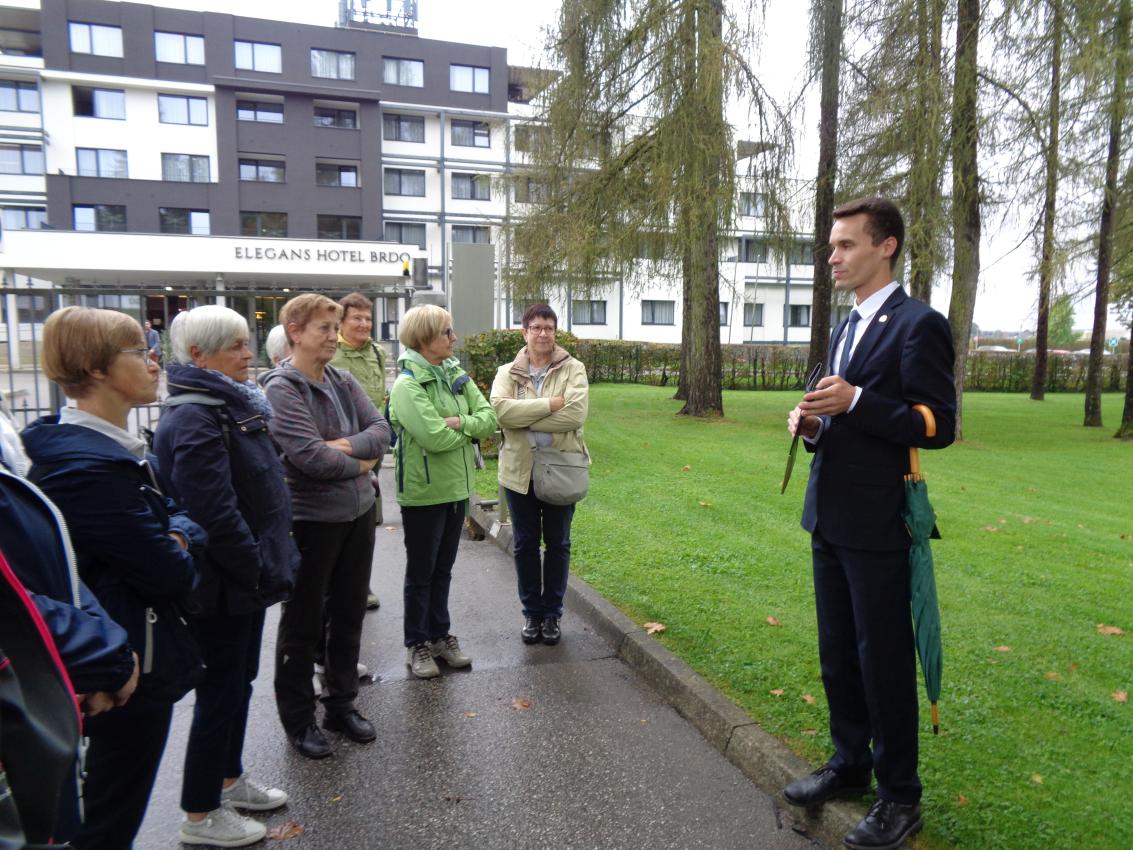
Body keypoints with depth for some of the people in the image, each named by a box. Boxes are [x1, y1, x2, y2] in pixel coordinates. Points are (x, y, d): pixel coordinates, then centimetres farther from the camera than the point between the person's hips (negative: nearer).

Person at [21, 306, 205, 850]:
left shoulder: (112, 448, 6)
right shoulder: (89, 467, -27)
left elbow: (170, 512, 11)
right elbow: (171, 576, -25)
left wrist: (180, 534, -11)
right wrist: (179, 552, -3)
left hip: (119, 658, 10)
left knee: (108, 800, 26)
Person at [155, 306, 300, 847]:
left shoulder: (230, 406, 9)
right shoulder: (193, 421, -23)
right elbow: (215, 515, -29)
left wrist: (268, 564, 14)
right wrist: (261, 571, -20)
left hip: (244, 577, 9)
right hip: (224, 584, -9)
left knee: (239, 681, 22)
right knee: (221, 691, 5)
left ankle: (228, 779, 41)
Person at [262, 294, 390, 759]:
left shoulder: (343, 381, 5)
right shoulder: (281, 389, -15)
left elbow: (381, 429, 0)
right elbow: (309, 456, -24)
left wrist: (347, 445, -18)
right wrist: (360, 464, -10)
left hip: (358, 513, 6)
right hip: (311, 519, -6)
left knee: (348, 615, 17)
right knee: (303, 622, 10)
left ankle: (342, 704, 34)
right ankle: (298, 719, 27)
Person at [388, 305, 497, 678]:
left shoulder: (458, 376, 5)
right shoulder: (407, 385, -17)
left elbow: (490, 418, 0)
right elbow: (434, 437, -26)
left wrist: (459, 422, -18)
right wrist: (470, 428, -9)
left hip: (456, 487, 6)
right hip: (423, 492, -6)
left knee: (443, 569, 18)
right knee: (421, 572, 9)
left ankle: (440, 634, 33)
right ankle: (416, 644, 24)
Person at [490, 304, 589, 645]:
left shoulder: (573, 369, -3)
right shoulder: (507, 372, 1)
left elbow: (575, 414, -19)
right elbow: (500, 409, -18)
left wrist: (525, 419, -17)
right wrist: (550, 404, -22)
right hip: (519, 470, 1)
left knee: (557, 543, 11)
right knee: (525, 544, 12)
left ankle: (552, 613, 27)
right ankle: (531, 612, 28)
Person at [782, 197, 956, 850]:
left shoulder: (918, 324, -12)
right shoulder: (847, 329, 15)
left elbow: (938, 426, -16)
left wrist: (854, 402, -24)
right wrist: (813, 425, 2)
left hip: (877, 524, -8)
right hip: (831, 519, 9)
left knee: (884, 660, 5)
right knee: (838, 654, 18)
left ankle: (900, 797, 24)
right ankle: (850, 765, 37)